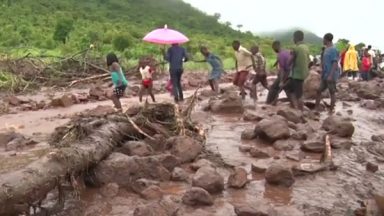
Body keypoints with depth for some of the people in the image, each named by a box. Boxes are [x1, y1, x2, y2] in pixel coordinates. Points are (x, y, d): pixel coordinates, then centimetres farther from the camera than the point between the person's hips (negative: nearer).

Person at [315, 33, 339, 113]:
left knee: (332, 92, 2)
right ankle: (317, 108, 18)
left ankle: (331, 110, 11)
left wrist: (331, 75, -24)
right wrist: (322, 73, 20)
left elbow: (335, 63, -20)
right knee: (319, 91, 10)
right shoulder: (327, 49, 13)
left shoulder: (333, 50, -15)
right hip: (325, 75, 9)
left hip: (331, 76, -9)